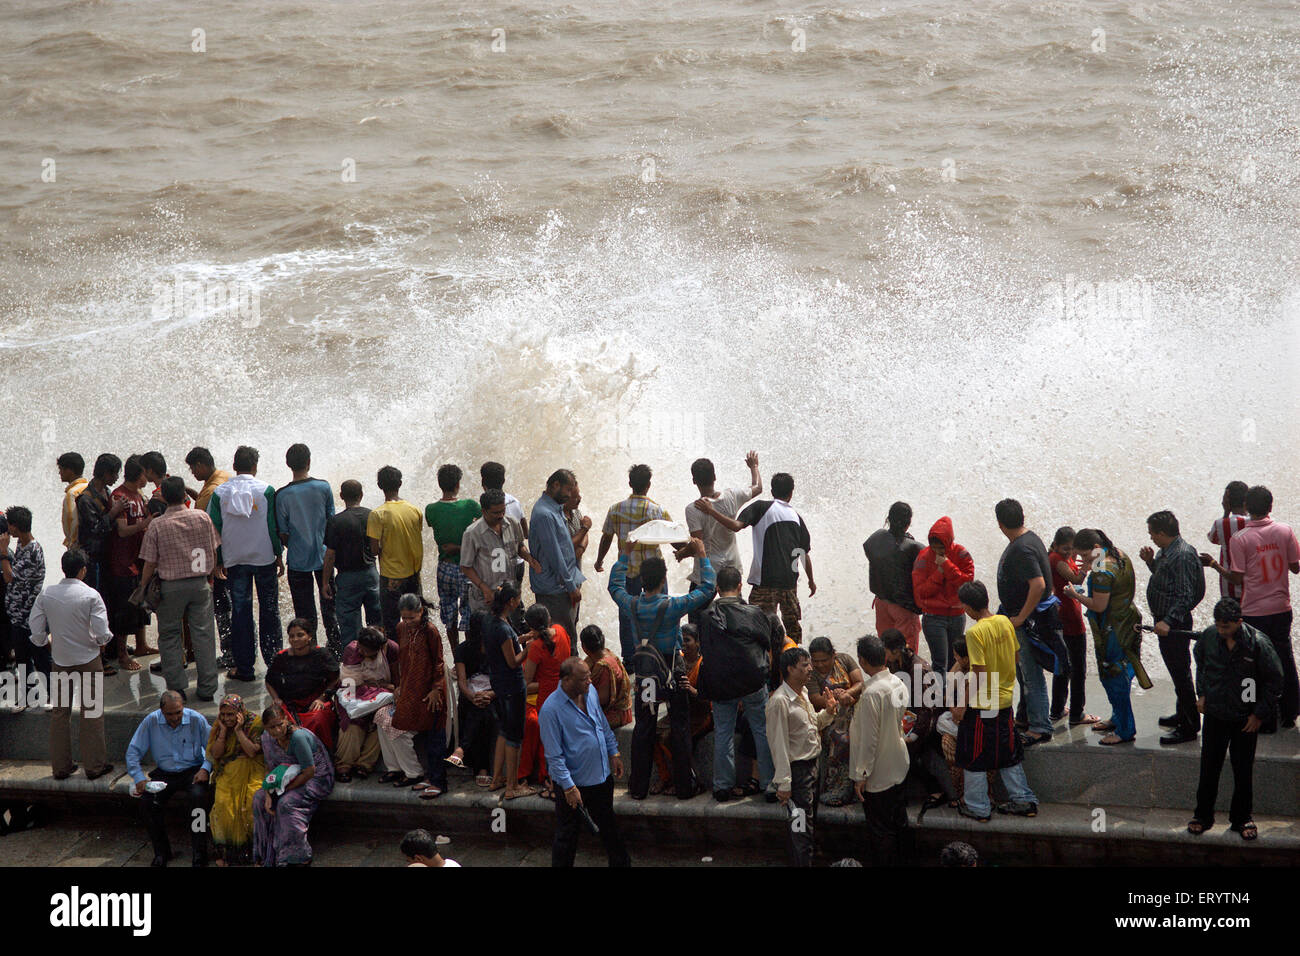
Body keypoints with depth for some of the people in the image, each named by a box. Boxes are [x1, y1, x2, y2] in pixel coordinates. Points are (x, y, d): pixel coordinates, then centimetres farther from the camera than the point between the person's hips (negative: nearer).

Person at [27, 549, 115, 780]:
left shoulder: (45, 595, -5)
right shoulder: (91, 596, -14)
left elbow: (36, 634, -3)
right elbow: (102, 634, -18)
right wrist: (103, 640, 6)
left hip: (60, 660, 3)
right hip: (88, 660, -3)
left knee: (59, 712, 11)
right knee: (91, 712, 5)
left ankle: (60, 766, 15)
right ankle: (94, 766, 8)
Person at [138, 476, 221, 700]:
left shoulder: (156, 525, -10)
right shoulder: (202, 518, -3)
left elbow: (149, 564, -7)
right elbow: (213, 552, 7)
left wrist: (143, 588, 8)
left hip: (171, 587, -2)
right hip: (200, 583, 2)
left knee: (169, 636, 10)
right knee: (203, 634, 6)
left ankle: (177, 688, 7)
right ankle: (207, 688, 7)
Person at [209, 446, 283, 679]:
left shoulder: (219, 492, -3)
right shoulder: (266, 490, -8)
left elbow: (214, 529, 0)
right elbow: (275, 526, -6)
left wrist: (219, 561, 8)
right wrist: (279, 556, 4)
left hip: (234, 561, 1)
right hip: (264, 558, -1)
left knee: (240, 610, 6)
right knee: (269, 610, 10)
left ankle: (243, 666, 6)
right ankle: (273, 661, 13)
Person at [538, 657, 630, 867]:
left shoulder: (590, 692, -3)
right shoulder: (551, 710, -24)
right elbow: (554, 755, -21)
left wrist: (613, 752, 16)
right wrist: (568, 787, -21)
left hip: (602, 776, 7)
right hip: (574, 783, -7)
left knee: (609, 826, 24)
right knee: (567, 835, 8)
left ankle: (621, 862, 41)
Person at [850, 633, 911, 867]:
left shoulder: (872, 693, -27)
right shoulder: (899, 684, -2)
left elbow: (869, 739, -24)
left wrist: (861, 775, -17)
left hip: (877, 774, -8)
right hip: (898, 766, 8)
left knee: (879, 830, 6)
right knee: (898, 822, 22)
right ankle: (899, 860, 35)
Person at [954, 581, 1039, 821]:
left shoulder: (975, 632, -22)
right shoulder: (1005, 622, -1)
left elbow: (979, 675, -22)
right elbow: (1015, 658, 9)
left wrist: (962, 705, -15)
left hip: (981, 705, -7)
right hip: (1005, 700, 7)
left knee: (974, 757, 8)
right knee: (1009, 753, 20)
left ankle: (977, 808, 15)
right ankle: (1023, 800, 25)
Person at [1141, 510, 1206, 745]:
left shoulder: (1183, 556, -23)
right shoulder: (1167, 552, 7)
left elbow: (1185, 596, -26)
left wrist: (1168, 621, -33)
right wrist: (1151, 562, 7)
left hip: (1175, 622, -10)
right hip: (1165, 620, 10)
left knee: (1180, 672, -5)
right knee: (1177, 670, 21)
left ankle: (1189, 727, 1)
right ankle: (1183, 714, 35)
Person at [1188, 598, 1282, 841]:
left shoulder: (1258, 643, -18)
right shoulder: (1208, 637, -8)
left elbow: (1274, 680, -8)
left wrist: (1259, 714, -7)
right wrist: (1202, 694, 7)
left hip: (1245, 719, -2)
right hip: (1215, 715, 2)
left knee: (1243, 771, 7)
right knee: (1209, 768, 9)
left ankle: (1241, 819, 23)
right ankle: (1202, 815, 24)